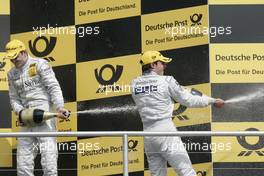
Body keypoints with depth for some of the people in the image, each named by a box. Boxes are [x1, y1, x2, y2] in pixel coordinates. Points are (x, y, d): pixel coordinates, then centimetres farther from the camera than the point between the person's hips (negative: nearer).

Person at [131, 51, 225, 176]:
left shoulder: (135, 84, 8)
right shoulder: (166, 81, -5)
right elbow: (189, 101, 0)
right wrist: (212, 101, 12)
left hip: (148, 135, 6)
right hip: (166, 131, -6)